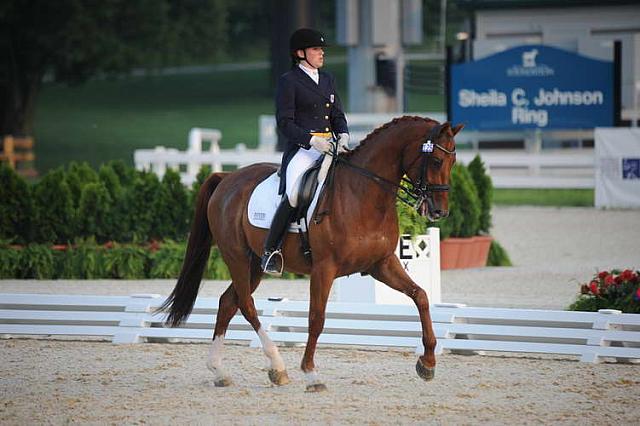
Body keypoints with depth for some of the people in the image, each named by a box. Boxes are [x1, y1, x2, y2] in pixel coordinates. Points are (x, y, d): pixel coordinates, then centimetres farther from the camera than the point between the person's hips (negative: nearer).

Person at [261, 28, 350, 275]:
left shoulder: (327, 80, 21)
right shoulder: (288, 82, 0)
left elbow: (338, 115, 20)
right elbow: (285, 123, -6)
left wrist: (343, 135, -2)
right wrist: (311, 140, -19)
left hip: (329, 146, 7)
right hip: (301, 148, -7)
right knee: (293, 195, -29)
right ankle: (270, 250, -15)